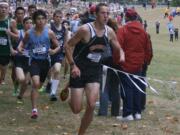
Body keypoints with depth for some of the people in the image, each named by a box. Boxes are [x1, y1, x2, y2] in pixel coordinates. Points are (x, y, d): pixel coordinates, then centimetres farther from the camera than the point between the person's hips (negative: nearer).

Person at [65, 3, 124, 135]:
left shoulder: (110, 32, -1)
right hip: (79, 71, -4)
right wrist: (73, 65, -20)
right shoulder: (85, 29, -17)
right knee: (76, 109, -4)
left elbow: (119, 49, 13)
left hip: (95, 72, 4)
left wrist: (122, 55, -11)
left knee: (91, 105, -12)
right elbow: (68, 46, -11)